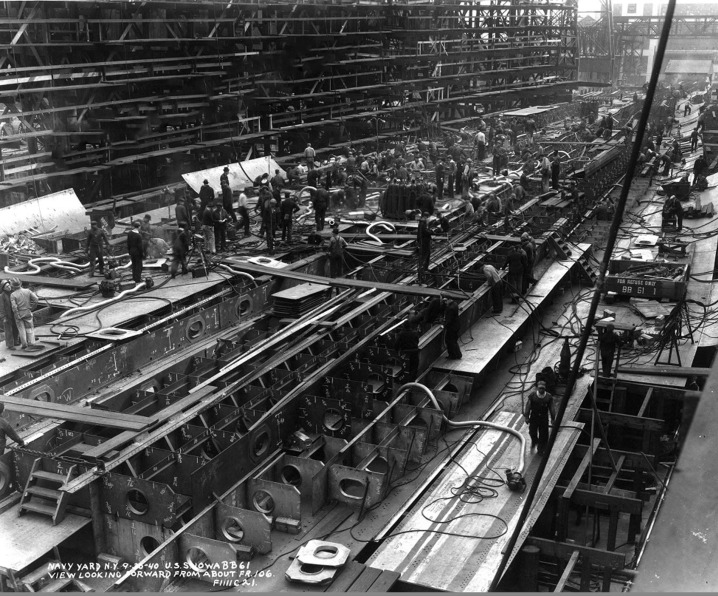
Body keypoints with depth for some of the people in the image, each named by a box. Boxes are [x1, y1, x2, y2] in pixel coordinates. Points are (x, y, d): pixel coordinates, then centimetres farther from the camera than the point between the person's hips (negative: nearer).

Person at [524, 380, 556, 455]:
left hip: (544, 418, 0)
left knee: (543, 435, 5)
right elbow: (527, 406, -2)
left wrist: (553, 418, 5)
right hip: (534, 417, 0)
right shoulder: (532, 395, -13)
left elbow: (552, 408, 0)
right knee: (532, 432, 6)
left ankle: (540, 450, 25)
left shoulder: (549, 397, -11)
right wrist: (526, 416, 1)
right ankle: (534, 442, 42)